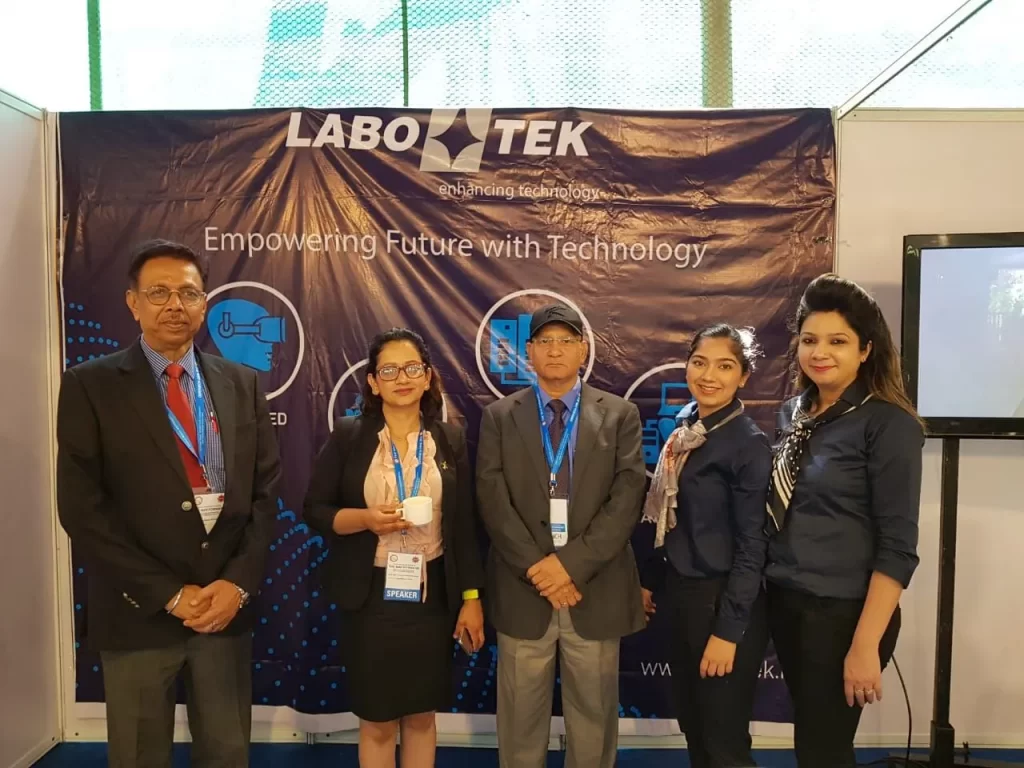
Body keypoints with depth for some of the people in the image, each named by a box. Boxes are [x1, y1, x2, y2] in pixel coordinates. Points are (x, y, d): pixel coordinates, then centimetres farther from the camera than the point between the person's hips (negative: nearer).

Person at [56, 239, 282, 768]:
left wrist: (238, 582, -7)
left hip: (227, 605, 3)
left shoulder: (241, 384, 5)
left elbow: (265, 489, 4)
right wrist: (169, 594, -12)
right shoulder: (90, 386, -4)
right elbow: (82, 508, -10)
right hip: (138, 613, -2)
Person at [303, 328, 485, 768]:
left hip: (432, 596, 1)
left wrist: (472, 598, 1)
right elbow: (314, 510, -1)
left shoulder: (451, 440, 0)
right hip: (371, 598, -1)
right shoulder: (348, 436, -3)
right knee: (377, 721, 11)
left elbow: (465, 525, 2)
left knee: (421, 715, 15)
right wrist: (366, 519, -19)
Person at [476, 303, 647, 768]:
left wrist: (572, 563, -15)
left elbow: (627, 499, -7)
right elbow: (493, 502, -4)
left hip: (597, 591, 0)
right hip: (523, 590, 0)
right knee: (521, 722, 13)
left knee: (593, 719, 14)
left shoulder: (620, 415, 3)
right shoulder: (499, 417, 4)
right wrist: (537, 569, -13)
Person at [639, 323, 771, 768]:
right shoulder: (685, 423, 3)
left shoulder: (749, 444, -17)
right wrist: (649, 577, 15)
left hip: (723, 600, -7)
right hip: (679, 591, 7)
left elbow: (751, 547, -17)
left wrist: (728, 631, -17)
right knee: (691, 723, 21)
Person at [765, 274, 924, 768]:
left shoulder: (889, 424, -13)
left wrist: (865, 645, -17)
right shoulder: (793, 414, 4)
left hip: (843, 614, -5)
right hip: (785, 604, 5)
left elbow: (897, 546, -15)